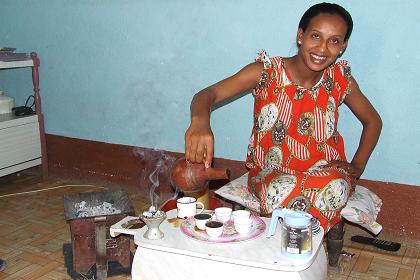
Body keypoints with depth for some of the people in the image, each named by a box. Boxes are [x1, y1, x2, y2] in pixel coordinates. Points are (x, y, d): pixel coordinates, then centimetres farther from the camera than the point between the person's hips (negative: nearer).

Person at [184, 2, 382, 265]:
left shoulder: (340, 79, -4)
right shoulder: (266, 72, -13)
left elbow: (373, 120, 13)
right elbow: (208, 94, -23)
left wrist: (356, 167, 0)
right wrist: (200, 121, -47)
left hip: (323, 170, 2)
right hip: (271, 171, -2)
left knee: (336, 187, -34)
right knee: (283, 191, -37)